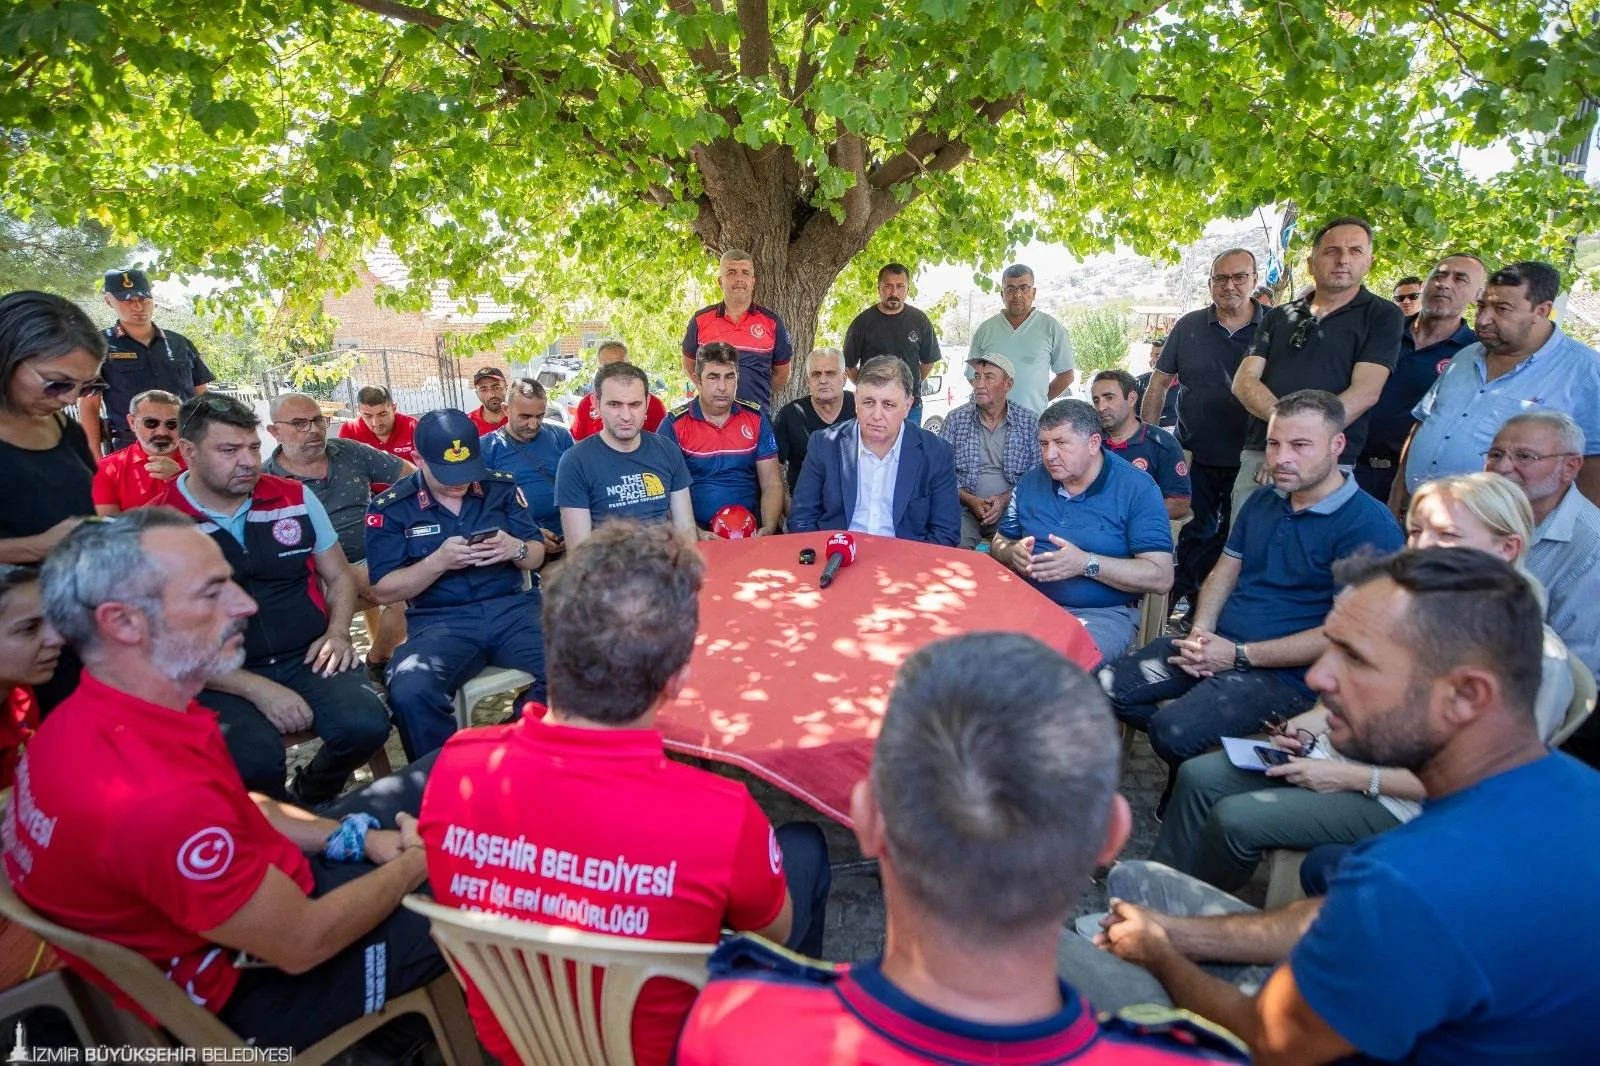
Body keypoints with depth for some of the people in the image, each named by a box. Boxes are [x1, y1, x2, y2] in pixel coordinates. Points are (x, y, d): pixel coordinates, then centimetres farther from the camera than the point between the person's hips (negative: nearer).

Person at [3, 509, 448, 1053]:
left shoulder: (89, 718, -9)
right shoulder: (157, 799, -39)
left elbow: (237, 805, 6)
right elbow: (303, 943, -26)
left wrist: (352, 837, -3)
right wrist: (416, 864, -10)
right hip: (247, 986, -8)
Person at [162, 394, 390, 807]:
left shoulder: (295, 498, 7)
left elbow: (338, 576, 18)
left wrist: (337, 632, -2)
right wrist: (257, 689, -15)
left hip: (308, 659, 3)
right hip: (224, 679, -3)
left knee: (366, 724, -25)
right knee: (255, 760, -32)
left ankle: (311, 797, 9)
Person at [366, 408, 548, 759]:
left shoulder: (502, 486, 9)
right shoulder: (391, 508, 3)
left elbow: (536, 556, 13)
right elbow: (383, 591, 1)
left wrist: (515, 549, -11)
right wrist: (438, 562, -16)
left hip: (513, 608, 2)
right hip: (439, 621, -1)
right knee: (409, 693, -33)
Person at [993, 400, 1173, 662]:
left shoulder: (1137, 489, -5)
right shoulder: (1030, 482, 10)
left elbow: (1161, 577, -10)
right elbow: (1000, 544, 18)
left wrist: (1086, 563, -21)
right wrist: (1013, 553, -8)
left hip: (1104, 613, -4)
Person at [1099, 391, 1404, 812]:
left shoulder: (1368, 524, -13)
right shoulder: (1262, 501, 12)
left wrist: (1239, 656, -17)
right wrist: (1201, 634, -5)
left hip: (1285, 672, -7)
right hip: (1217, 645, 8)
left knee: (1173, 731, -28)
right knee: (1108, 685, -6)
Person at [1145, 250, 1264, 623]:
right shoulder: (1189, 327, 2)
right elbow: (1159, 384, 7)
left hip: (1251, 459, -1)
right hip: (1196, 456, 1)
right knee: (1196, 534, 9)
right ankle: (1196, 606, 24)